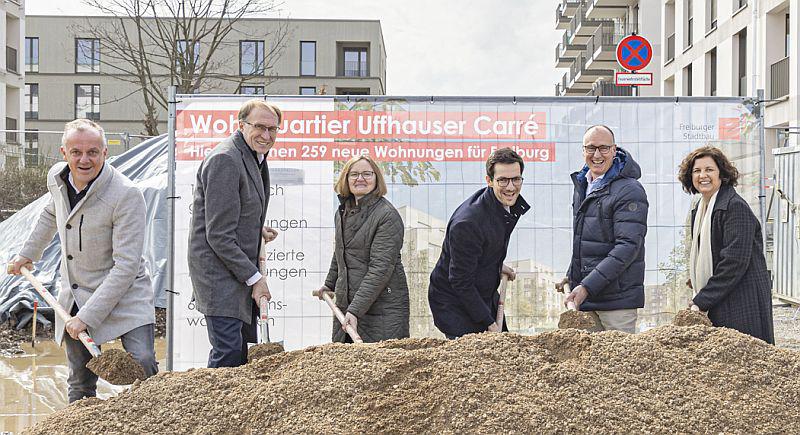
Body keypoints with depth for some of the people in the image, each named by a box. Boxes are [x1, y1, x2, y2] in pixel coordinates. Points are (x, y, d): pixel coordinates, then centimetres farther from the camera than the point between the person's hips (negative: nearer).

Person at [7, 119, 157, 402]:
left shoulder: (127, 195, -25)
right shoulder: (56, 177, -2)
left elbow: (126, 266, -26)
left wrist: (87, 316, -25)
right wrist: (28, 253, 30)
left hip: (124, 295, -6)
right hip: (73, 295, 6)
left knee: (143, 366, -20)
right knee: (80, 384, 14)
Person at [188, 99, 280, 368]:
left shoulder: (255, 158, 14)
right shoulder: (225, 160, -17)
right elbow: (218, 235, -20)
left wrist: (258, 230, 9)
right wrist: (254, 278, -16)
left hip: (241, 270, 10)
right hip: (219, 273, -10)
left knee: (246, 354, 14)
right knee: (228, 355, -11)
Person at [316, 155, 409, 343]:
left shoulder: (387, 216, -12)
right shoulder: (342, 212, 13)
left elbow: (381, 268, -19)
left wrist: (355, 310, -24)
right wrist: (329, 284, 38)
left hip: (382, 305, -7)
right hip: (345, 303, 7)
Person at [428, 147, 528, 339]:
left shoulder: (511, 205, -3)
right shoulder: (467, 222, -30)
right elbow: (460, 282, -24)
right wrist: (489, 323, -21)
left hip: (485, 297, 8)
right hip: (454, 303, -8)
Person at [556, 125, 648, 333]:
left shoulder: (629, 191, -12)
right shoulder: (581, 185, 14)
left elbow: (628, 247, -20)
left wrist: (587, 286, -23)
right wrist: (572, 275, 18)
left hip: (617, 298, -7)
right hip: (586, 294, 7)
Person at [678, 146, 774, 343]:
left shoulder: (736, 206, -14)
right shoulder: (699, 209, 14)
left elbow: (735, 261, -20)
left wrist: (702, 300, -18)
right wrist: (695, 280, 5)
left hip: (743, 303, -8)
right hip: (715, 303, 8)